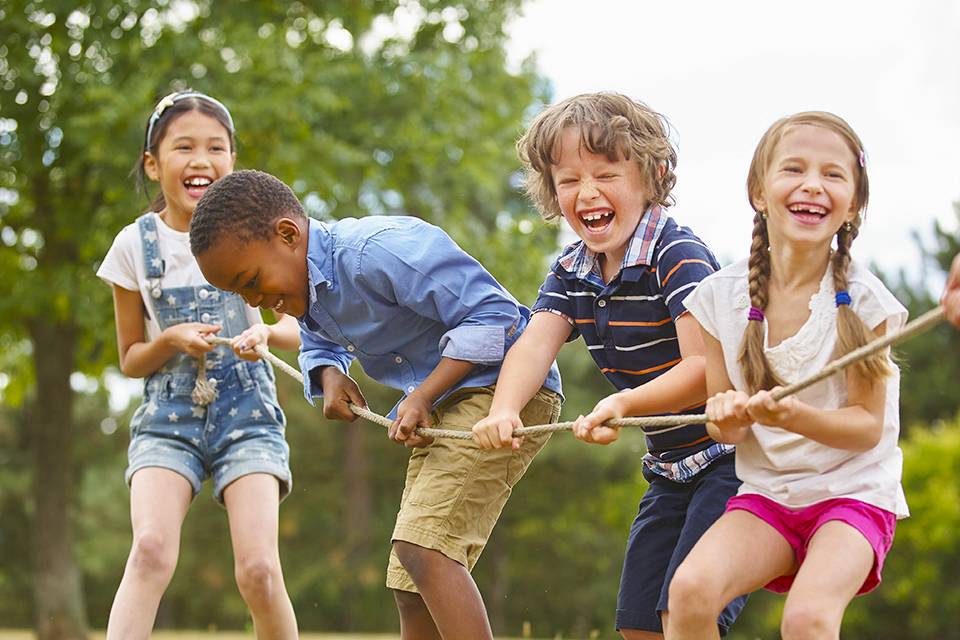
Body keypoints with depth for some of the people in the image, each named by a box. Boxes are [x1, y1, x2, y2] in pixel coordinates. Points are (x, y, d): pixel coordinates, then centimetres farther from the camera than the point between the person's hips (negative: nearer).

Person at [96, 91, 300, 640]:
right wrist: (173, 340, -13)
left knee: (259, 568, -16)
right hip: (168, 414, 0)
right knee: (151, 549, -25)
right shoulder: (136, 245, 0)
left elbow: (299, 330, 3)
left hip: (246, 411, 0)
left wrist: (267, 333, -20)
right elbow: (131, 359, 8)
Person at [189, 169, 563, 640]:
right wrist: (329, 374, 3)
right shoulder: (306, 286, 6)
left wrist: (422, 396, -24)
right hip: (441, 407, 10)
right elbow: (319, 345, 28)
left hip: (504, 387, -10)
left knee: (420, 545, -27)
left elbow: (493, 313, -23)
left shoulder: (378, 251, -24)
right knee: (412, 593, 7)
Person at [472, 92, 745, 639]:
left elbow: (707, 369, -27)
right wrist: (503, 412, -32)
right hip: (671, 466, 8)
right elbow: (535, 345, -11)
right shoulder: (571, 273, 4)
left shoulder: (679, 256, -19)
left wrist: (623, 404, -42)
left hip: (730, 455, -8)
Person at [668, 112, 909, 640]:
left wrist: (796, 416, -28)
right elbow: (725, 428, 5)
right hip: (765, 493, 3)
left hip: (853, 492, -3)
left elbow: (867, 427, -8)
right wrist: (728, 419, -20)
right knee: (690, 588, -25)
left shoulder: (861, 300, -10)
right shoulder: (722, 297, -2)